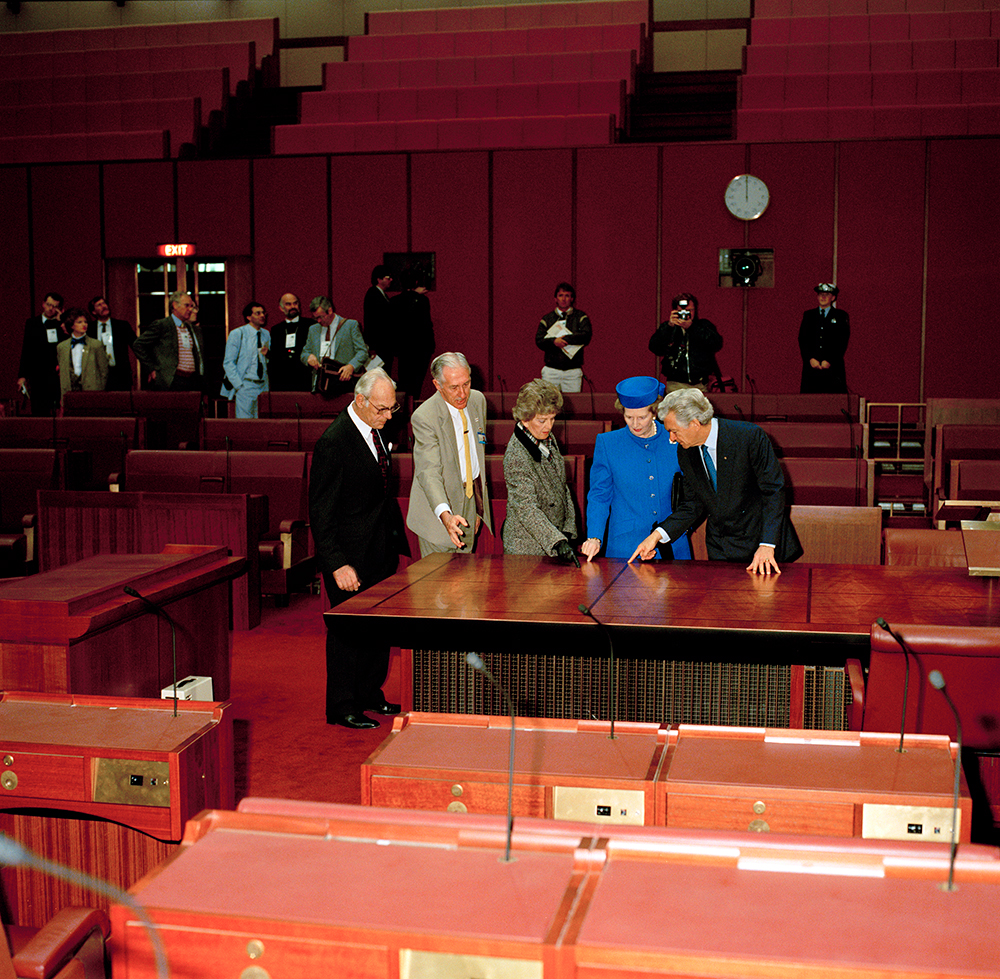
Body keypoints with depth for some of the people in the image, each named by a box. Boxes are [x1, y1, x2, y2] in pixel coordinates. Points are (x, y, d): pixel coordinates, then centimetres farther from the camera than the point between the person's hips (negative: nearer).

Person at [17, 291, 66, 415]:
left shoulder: (63, 324, 6)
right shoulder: (32, 323, 13)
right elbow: (26, 351, 13)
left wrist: (60, 321, -8)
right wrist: (22, 375, 6)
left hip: (59, 376, -1)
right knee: (39, 411, 0)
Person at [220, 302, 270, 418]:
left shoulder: (266, 334, 14)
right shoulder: (237, 334, 0)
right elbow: (228, 363, -3)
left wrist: (267, 354, -4)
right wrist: (240, 386, -12)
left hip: (263, 386, 5)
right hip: (245, 386, -5)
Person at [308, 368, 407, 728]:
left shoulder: (376, 430, 6)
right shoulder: (333, 442, -20)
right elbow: (320, 512, -19)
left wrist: (396, 537, 14)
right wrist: (337, 564, -22)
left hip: (381, 549, 8)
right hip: (351, 555, -8)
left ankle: (369, 694, 32)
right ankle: (341, 707, 17)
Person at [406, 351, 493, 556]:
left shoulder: (478, 400, 2)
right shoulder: (424, 417, -21)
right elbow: (429, 472, -29)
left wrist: (479, 508, 16)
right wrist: (445, 515, -45)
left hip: (472, 499, 6)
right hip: (440, 500, -5)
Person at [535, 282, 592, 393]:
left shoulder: (581, 316, 8)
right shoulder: (547, 318, 11)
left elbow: (586, 336, -8)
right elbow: (539, 341, 1)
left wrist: (564, 338, -13)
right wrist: (554, 341, -17)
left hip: (573, 371, -1)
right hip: (551, 370, 1)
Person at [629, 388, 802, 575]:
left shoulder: (750, 437, -17)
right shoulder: (685, 453, 0)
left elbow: (773, 492, -16)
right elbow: (693, 505, 8)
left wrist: (767, 546, -24)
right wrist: (657, 535, -4)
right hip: (720, 550, 4)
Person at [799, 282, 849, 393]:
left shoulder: (841, 316, 9)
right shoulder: (808, 315, 15)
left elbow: (842, 342, 1)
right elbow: (802, 339, 8)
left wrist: (829, 361, -9)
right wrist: (810, 359, -7)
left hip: (833, 368, -1)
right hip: (811, 367, 2)